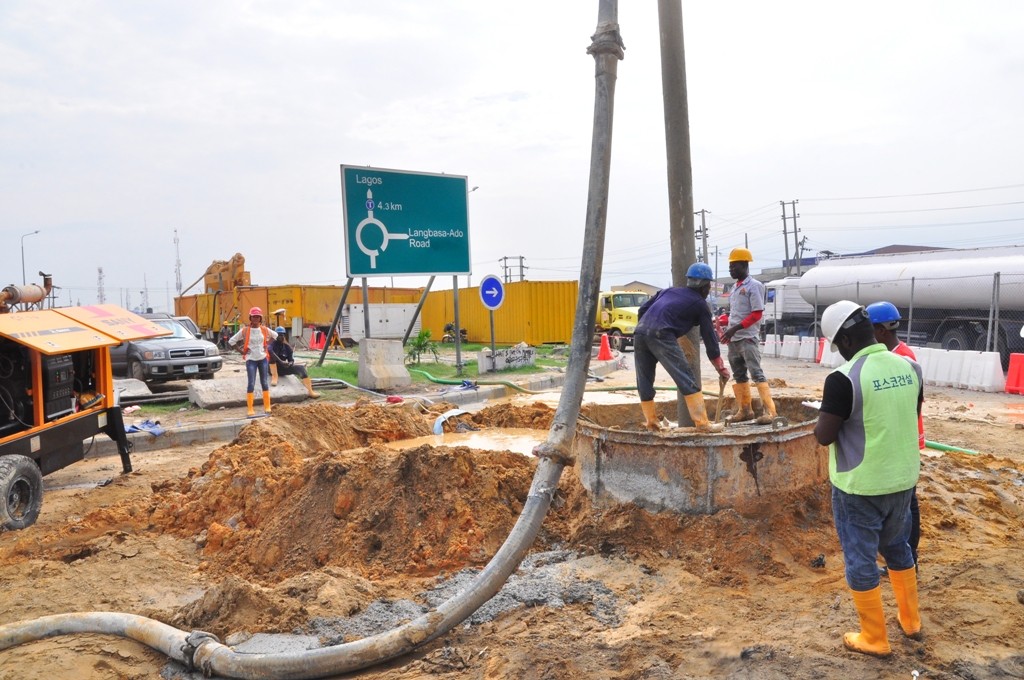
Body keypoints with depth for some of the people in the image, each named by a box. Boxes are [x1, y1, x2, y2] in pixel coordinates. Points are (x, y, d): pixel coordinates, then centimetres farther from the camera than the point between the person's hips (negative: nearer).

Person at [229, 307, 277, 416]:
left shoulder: (264, 329, 1)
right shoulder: (244, 330, -6)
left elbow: (275, 335, 19)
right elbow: (231, 341, -1)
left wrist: (267, 345, 7)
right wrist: (241, 351, -5)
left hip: (263, 359, 3)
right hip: (251, 360, -3)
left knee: (264, 383, 7)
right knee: (251, 384, -8)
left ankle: (267, 407, 14)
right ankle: (250, 410, -5)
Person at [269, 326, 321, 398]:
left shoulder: (287, 346, 9)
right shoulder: (272, 344, -6)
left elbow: (291, 360, 3)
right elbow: (269, 351, -30)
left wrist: (290, 363, -23)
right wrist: (281, 362, -39)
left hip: (283, 368, 5)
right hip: (272, 369, -5)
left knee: (301, 367, -18)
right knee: (271, 353, -32)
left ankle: (310, 391, -30)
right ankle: (274, 377, -32)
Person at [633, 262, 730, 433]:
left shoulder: (668, 291, 30)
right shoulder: (700, 304, 16)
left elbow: (642, 310, 23)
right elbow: (709, 338, 17)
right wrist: (721, 368, 25)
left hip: (639, 333, 6)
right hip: (661, 336, -6)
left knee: (644, 381, 15)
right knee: (687, 380, -3)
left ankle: (651, 421, 22)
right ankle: (702, 423, -4)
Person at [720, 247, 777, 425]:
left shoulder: (754, 285, -8)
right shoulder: (735, 287, 15)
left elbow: (757, 314, -14)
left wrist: (735, 328, -20)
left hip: (748, 338, -8)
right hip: (734, 339, 8)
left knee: (756, 372, -12)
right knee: (739, 374, 10)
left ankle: (769, 410, -11)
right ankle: (745, 410, 18)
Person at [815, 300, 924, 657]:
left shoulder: (843, 378, -24)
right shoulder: (910, 367, -3)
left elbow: (824, 436, -18)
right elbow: (910, 416, 13)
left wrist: (828, 412, 0)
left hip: (860, 486, -7)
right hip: (902, 479, 7)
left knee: (860, 559, 10)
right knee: (897, 547, 27)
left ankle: (875, 639, 23)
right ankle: (910, 620, 42)